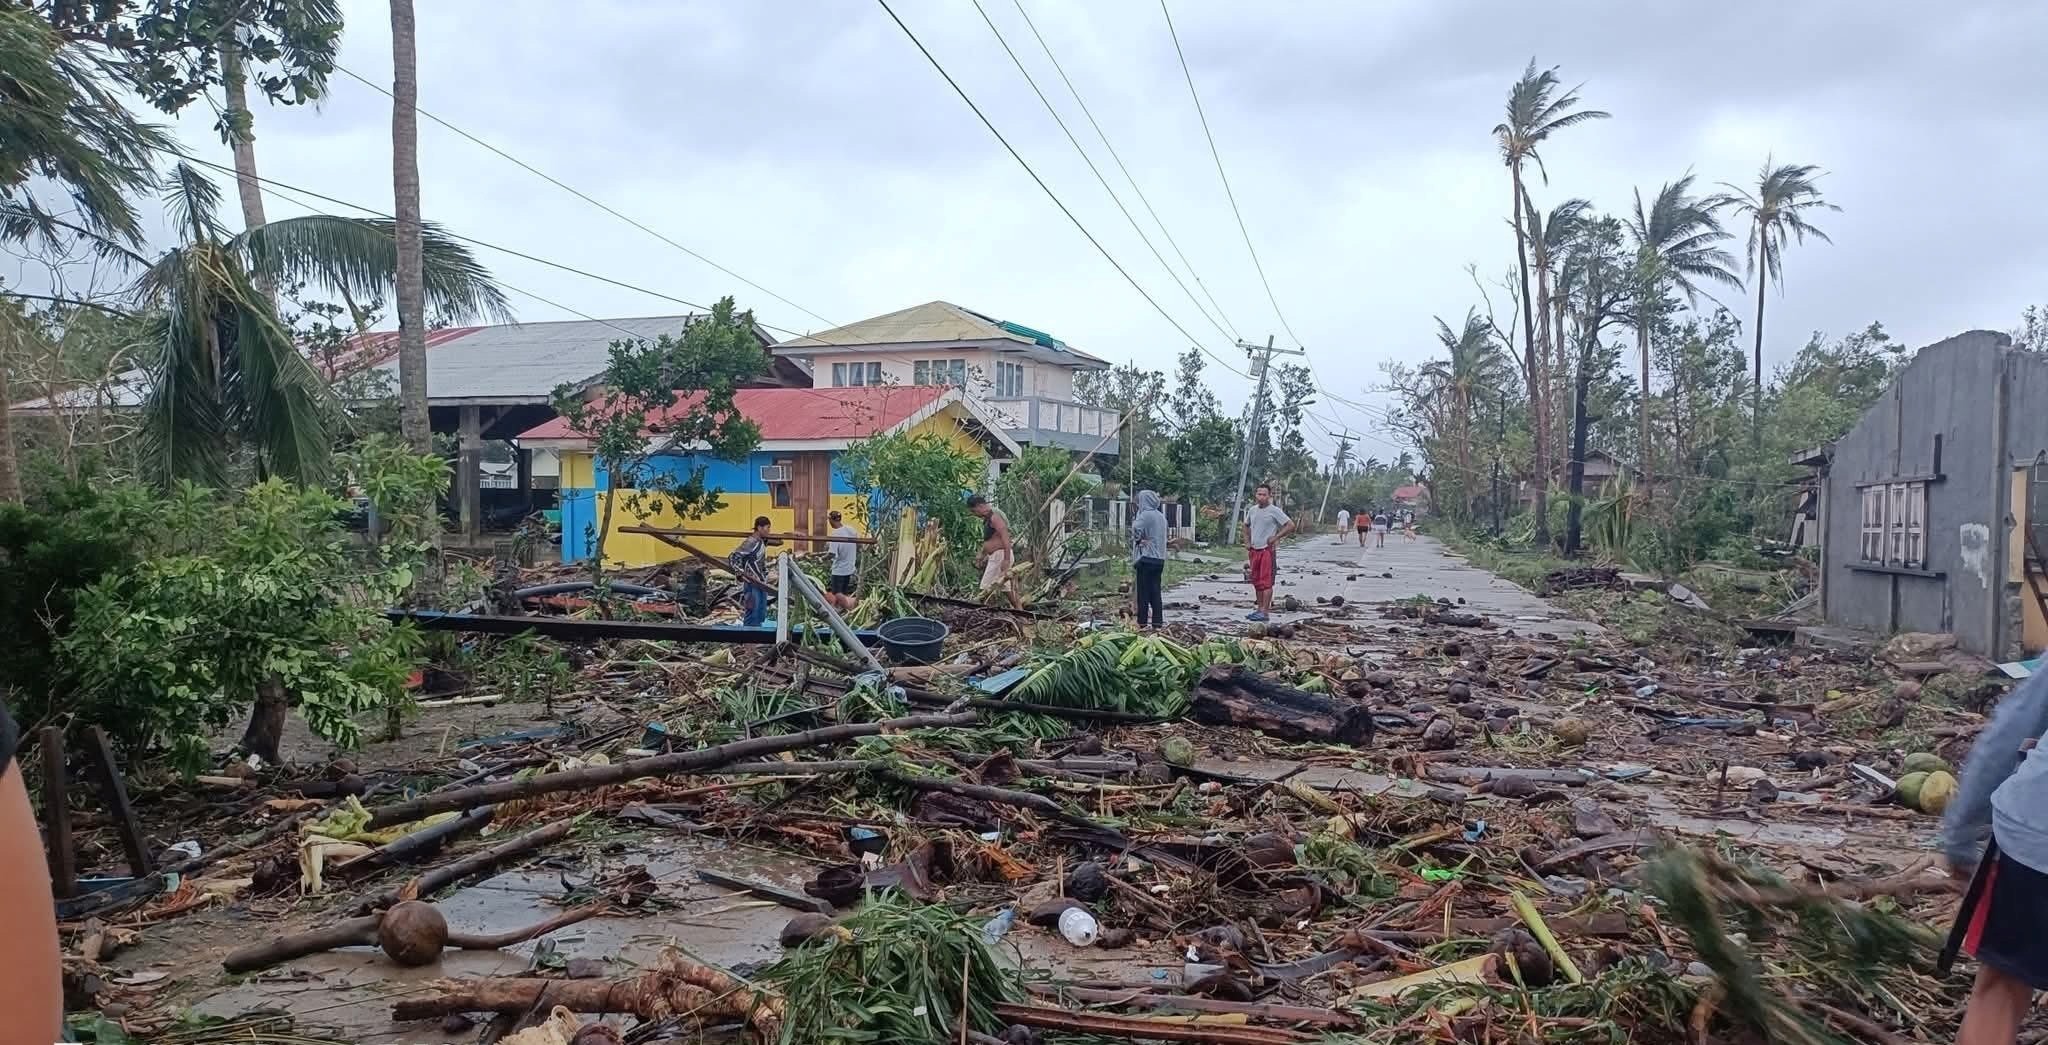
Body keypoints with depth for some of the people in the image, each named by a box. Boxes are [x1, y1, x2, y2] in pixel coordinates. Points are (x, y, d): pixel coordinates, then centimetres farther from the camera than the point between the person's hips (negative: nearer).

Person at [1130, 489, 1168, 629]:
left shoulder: (1145, 515, -12)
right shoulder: (1161, 516, 12)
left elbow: (1136, 532, -22)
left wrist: (1134, 520, -5)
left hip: (1146, 558, -7)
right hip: (1159, 558, 7)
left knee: (1143, 591, -1)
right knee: (1156, 591, 9)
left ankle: (1142, 621, 0)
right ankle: (1157, 621, 8)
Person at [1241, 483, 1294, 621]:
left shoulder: (1274, 511, -8)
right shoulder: (1252, 510, 10)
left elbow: (1291, 526, -11)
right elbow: (1246, 526, 28)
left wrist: (1276, 537, -14)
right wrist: (1247, 542, 16)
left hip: (1268, 550, -7)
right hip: (1254, 550, 7)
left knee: (1266, 581, -9)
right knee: (1256, 582, 11)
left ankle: (1265, 611, -9)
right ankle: (1260, 609, 19)